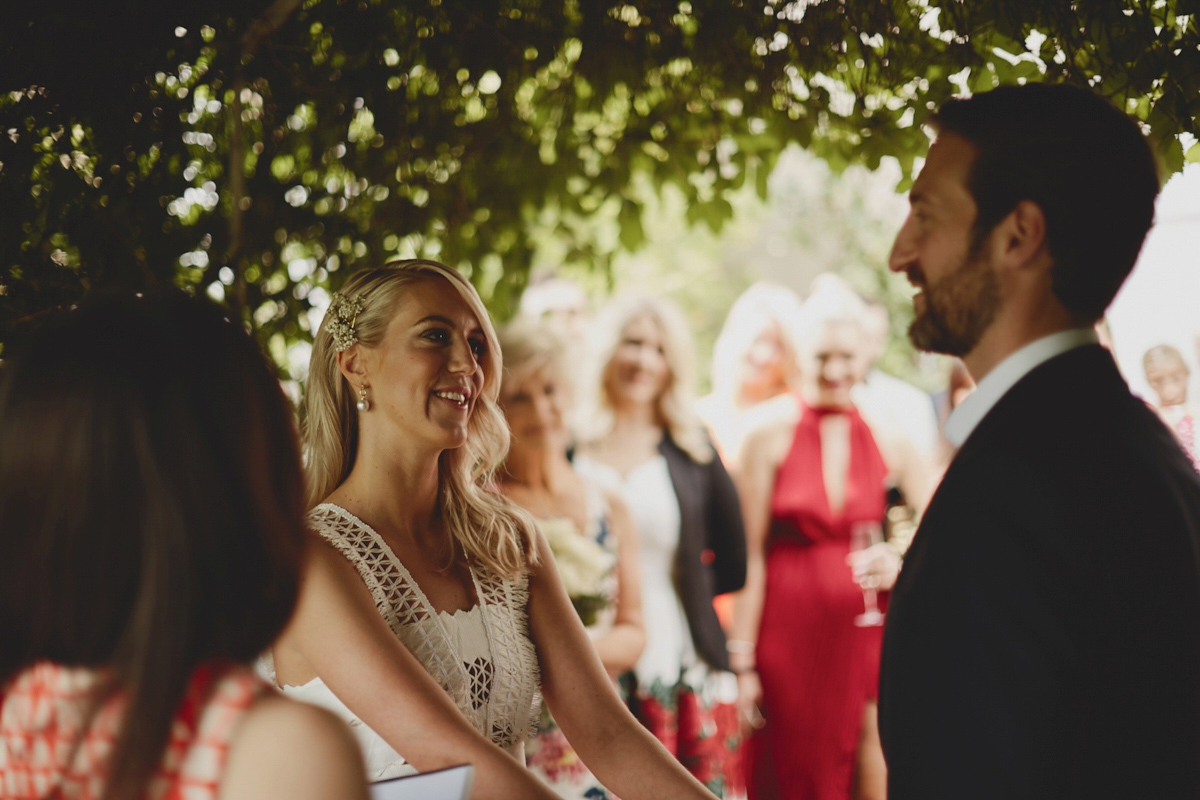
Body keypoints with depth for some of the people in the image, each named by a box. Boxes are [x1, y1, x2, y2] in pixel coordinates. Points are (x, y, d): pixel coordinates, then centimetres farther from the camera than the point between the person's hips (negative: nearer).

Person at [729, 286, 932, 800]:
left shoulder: (892, 445, 6)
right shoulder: (770, 440, 1)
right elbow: (750, 559, -2)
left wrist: (901, 564, -18)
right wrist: (742, 662, -5)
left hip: (868, 635, 1)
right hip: (790, 637, -1)